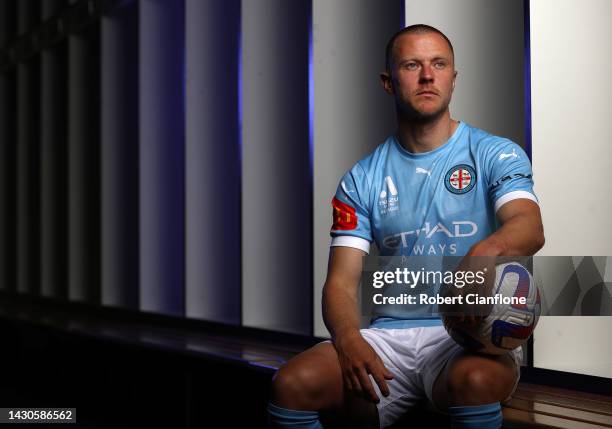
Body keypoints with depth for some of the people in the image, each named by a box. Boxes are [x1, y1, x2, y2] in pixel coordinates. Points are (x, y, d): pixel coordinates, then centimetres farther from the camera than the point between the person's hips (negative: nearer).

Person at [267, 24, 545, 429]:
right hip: (392, 333, 2)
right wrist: (348, 340, -18)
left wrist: (489, 248, -41)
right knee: (292, 385, -24)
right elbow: (342, 282, 5)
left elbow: (530, 227, -15)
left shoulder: (495, 154, 5)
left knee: (474, 380, -38)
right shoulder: (361, 179, 12)